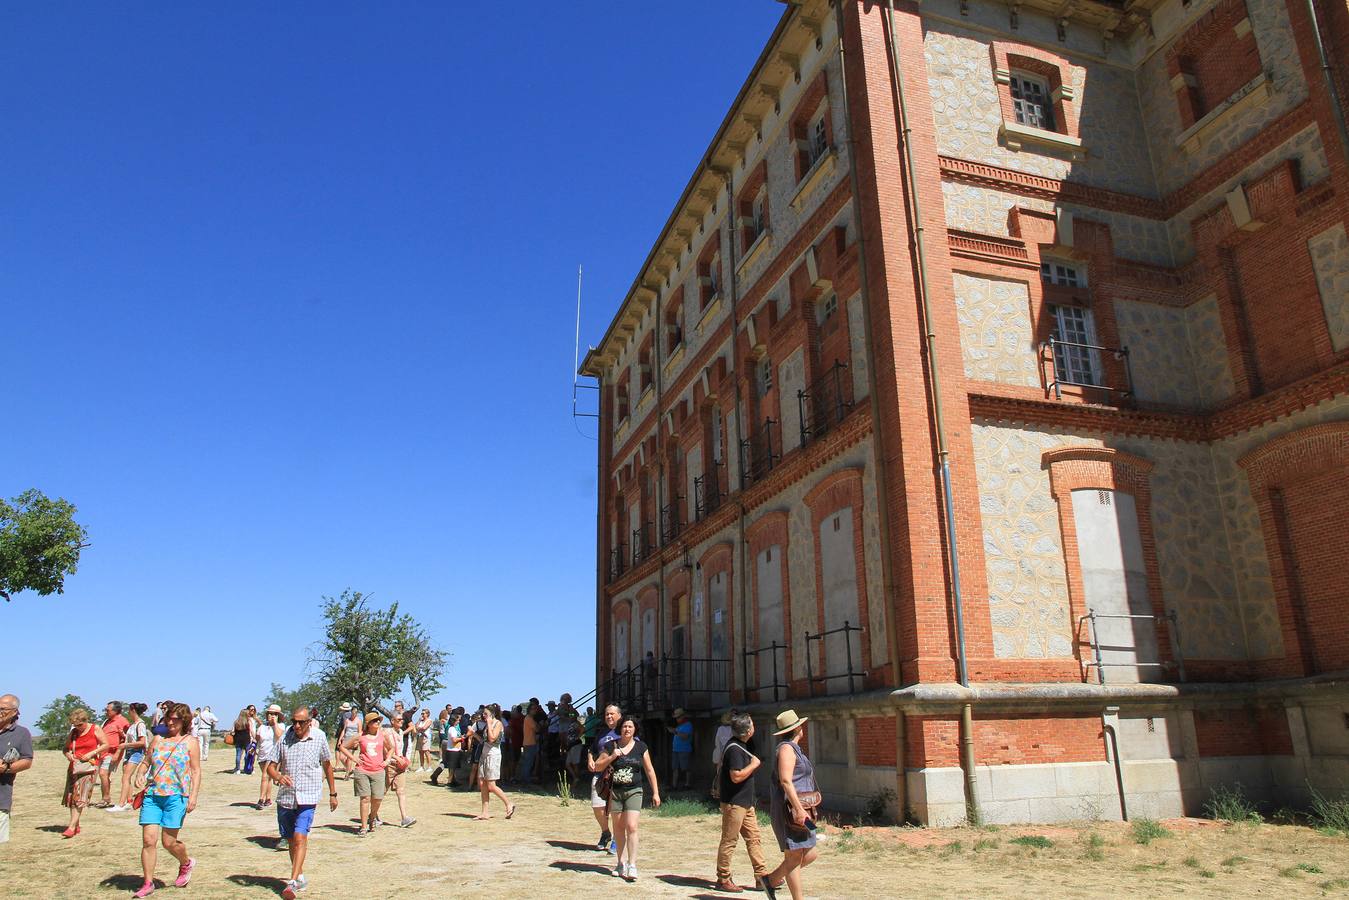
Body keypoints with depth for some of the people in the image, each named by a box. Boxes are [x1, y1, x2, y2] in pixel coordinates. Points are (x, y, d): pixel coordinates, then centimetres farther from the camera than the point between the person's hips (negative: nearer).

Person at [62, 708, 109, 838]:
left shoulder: (95, 729, 2)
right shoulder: (73, 732, 13)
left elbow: (106, 745, 1)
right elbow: (66, 748, 19)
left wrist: (91, 753, -11)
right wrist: (68, 755, -3)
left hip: (89, 765, -5)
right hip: (74, 766, 5)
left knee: (80, 796, -13)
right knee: (72, 796, 3)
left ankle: (72, 827, -17)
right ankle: (76, 826, 14)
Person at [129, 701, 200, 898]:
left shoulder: (191, 742, 3)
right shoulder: (158, 739, 13)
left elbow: (196, 771, 0)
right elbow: (145, 761, 18)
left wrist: (193, 796, -9)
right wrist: (139, 773, -4)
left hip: (176, 796, -3)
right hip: (152, 795, 4)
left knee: (169, 842, -1)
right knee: (148, 840, -3)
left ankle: (186, 863, 29)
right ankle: (148, 883, 10)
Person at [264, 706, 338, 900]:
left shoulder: (319, 739, -2)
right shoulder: (284, 739, 0)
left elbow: (327, 765, 10)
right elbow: (270, 765, 2)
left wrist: (333, 793, 14)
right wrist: (278, 776, -22)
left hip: (307, 798, -3)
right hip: (285, 797, 3)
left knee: (300, 838, -16)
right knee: (290, 840, 14)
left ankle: (292, 883, -15)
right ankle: (300, 877, 31)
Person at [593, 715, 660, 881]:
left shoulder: (640, 747, 2)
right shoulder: (612, 746, 2)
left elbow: (649, 770, 8)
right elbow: (598, 766, 5)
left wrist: (655, 792, 6)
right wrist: (611, 757, -12)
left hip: (634, 792, -2)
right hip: (615, 792, 2)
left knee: (631, 827, -13)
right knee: (618, 828, 9)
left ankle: (632, 866, -10)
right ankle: (622, 863, 23)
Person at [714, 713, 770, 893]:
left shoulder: (738, 745, 12)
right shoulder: (735, 749, -21)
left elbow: (720, 764, 22)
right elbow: (736, 776, -27)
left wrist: (720, 788, 26)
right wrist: (754, 764, -16)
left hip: (745, 802, 10)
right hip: (734, 802, -10)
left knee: (754, 838, 11)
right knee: (729, 841, 0)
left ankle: (762, 875, 16)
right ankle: (723, 880, 9)